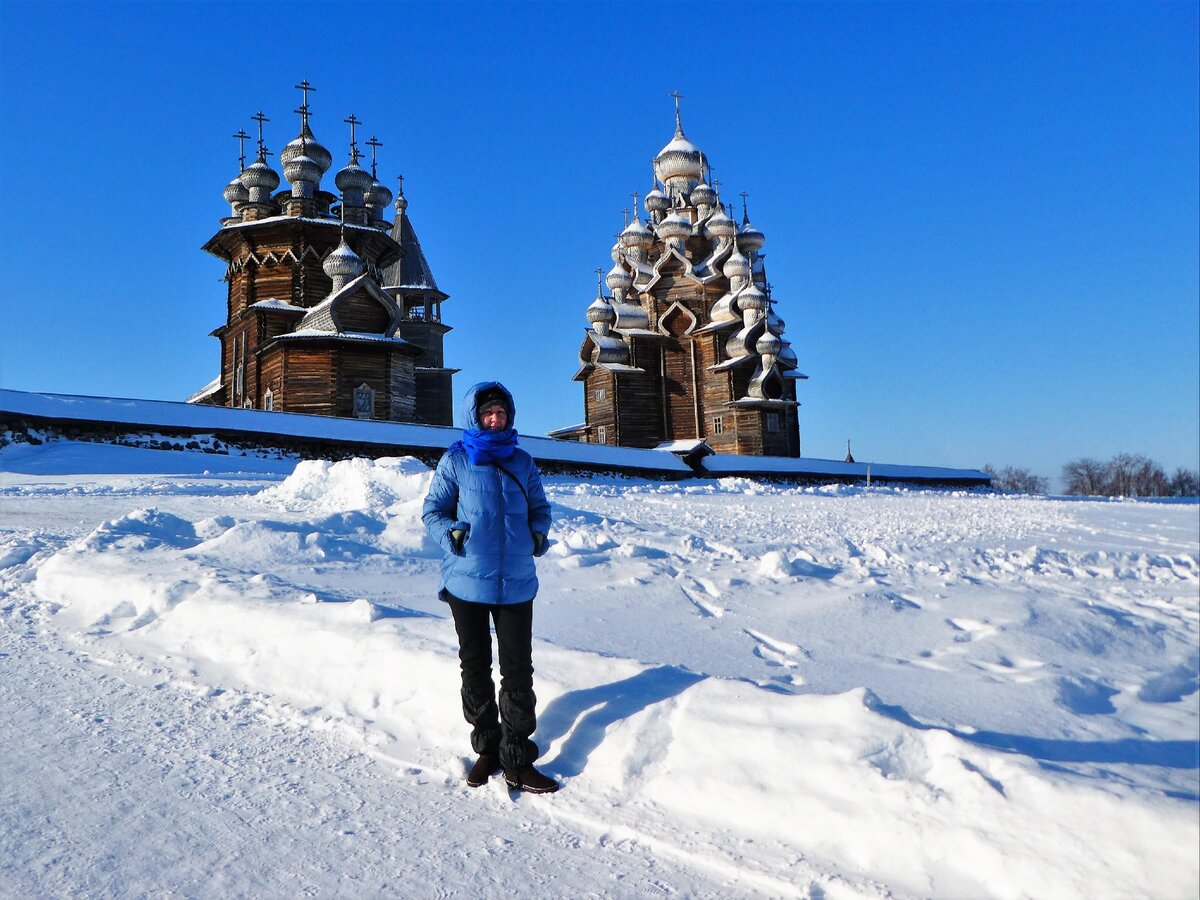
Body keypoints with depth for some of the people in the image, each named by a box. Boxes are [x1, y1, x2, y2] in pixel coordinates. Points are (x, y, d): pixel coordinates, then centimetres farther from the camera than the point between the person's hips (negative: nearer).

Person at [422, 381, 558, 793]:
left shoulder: (522, 462, 10)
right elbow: (433, 510, 5)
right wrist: (450, 534, -14)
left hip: (516, 582, 1)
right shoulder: (455, 461, 2)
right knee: (475, 668, 11)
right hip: (467, 581, -1)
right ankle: (486, 749, 28)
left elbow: (540, 508, 19)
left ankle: (518, 760, 13)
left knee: (518, 671, 2)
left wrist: (538, 534, -1)